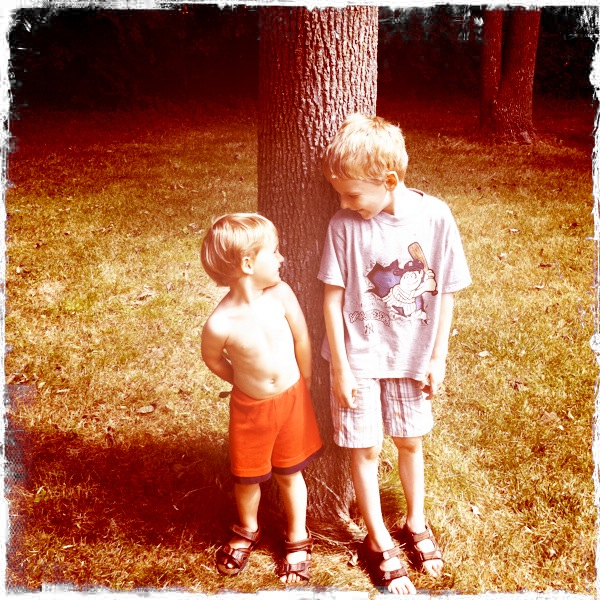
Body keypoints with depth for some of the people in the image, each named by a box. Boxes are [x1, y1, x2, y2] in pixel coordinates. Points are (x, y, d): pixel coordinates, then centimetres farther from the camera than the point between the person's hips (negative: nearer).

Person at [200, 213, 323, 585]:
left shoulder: (281, 294, -19)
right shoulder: (220, 323, -25)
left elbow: (302, 338, -3)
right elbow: (213, 358, -3)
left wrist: (302, 385, 7)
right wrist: (244, 382, 7)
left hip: (291, 398, 1)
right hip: (250, 407, -1)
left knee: (290, 473, 16)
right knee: (247, 477, 17)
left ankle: (299, 540, 38)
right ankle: (247, 532, 46)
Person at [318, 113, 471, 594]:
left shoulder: (435, 216, -14)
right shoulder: (345, 225, -17)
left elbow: (446, 293, -5)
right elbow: (333, 297, -10)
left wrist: (437, 358, -2)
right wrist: (340, 368, -9)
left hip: (413, 356, 1)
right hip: (360, 357, -1)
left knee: (410, 441, 18)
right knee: (365, 447, 8)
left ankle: (416, 524, 41)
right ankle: (378, 541, 29)